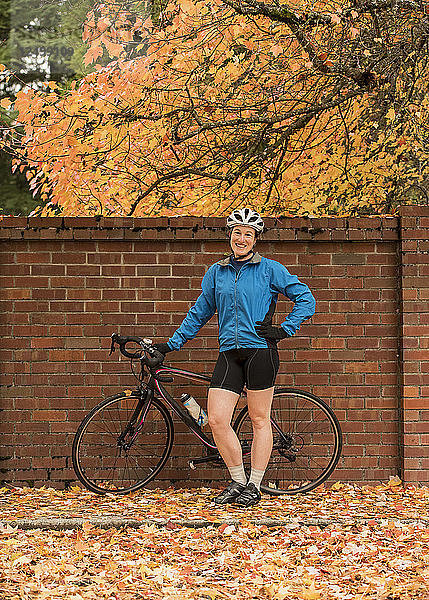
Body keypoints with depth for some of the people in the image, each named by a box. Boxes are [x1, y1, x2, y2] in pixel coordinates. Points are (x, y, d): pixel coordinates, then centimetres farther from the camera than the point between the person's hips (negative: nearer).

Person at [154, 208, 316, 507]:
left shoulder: (269, 269, 3)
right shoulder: (217, 272, 14)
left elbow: (305, 298, 3)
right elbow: (199, 313, 21)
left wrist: (284, 330, -6)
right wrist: (171, 344, 19)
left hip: (260, 351, -4)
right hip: (229, 354, 4)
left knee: (259, 419, 1)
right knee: (217, 420, -7)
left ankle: (254, 485, 11)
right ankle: (238, 480, 8)